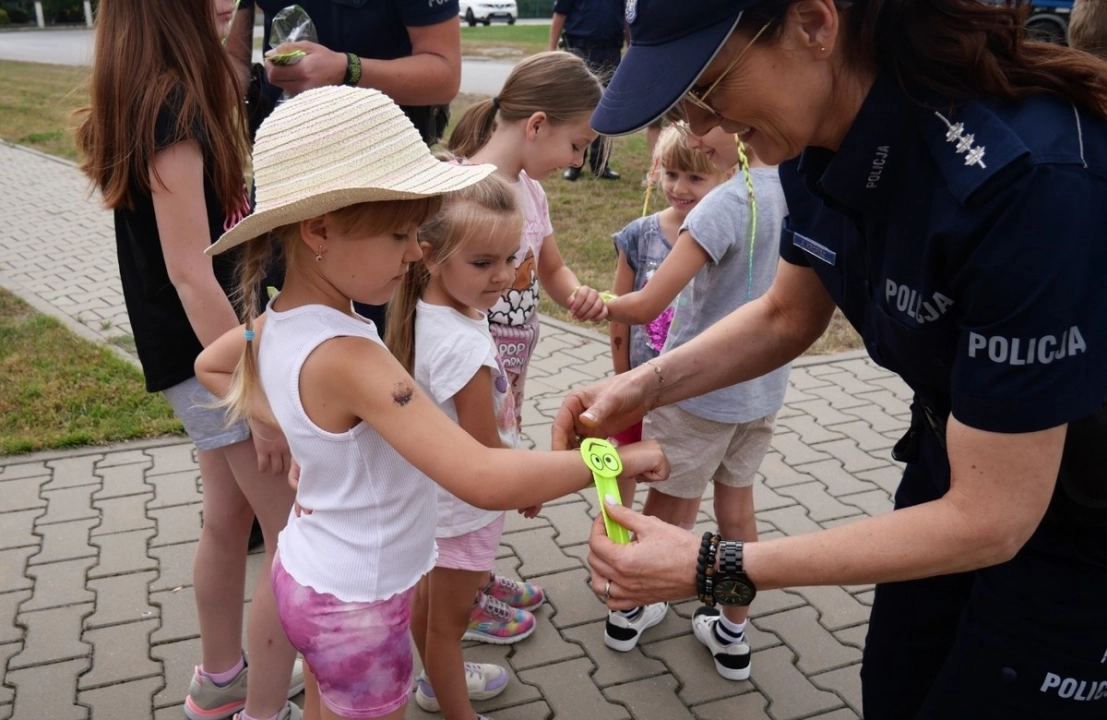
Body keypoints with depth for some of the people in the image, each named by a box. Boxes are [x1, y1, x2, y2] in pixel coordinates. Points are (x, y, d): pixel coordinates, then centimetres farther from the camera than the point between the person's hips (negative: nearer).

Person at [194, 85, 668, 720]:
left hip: (308, 572, 8)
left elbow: (210, 366, 17)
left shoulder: (276, 319, -7)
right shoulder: (345, 358, -34)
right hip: (356, 606, -8)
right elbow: (485, 480, -40)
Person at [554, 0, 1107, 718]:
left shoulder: (1025, 180, -35)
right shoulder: (824, 138, -13)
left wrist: (713, 568, -27)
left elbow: (989, 520, -29)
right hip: (963, 450, 6)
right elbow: (787, 315, 5)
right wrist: (648, 383, -10)